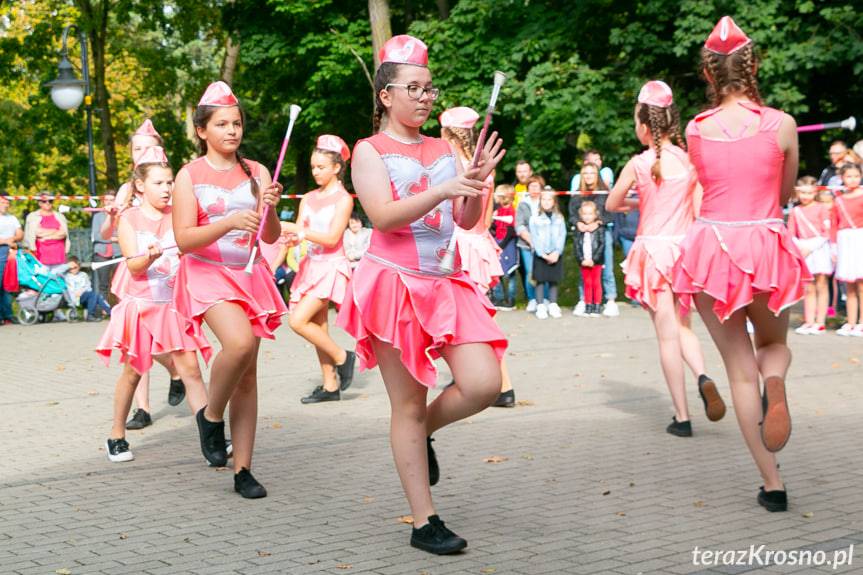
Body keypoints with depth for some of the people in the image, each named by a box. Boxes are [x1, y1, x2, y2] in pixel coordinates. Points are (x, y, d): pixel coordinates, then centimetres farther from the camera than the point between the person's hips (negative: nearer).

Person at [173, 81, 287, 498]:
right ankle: (210, 416, -2)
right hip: (208, 273, -4)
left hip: (250, 274, 4)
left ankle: (243, 469, 11)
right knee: (239, 342, -30)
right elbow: (184, 239, -11)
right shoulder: (190, 175, -3)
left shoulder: (256, 172, 5)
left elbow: (271, 236, 5)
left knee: (248, 375, 4)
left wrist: (269, 208, -16)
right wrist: (231, 221, -24)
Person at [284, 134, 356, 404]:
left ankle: (342, 357, -1)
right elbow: (298, 234, 8)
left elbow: (332, 238, -16)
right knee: (318, 328, 7)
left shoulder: (343, 199, -7)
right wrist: (286, 234, -14)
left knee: (298, 321, -18)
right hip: (311, 264, 7)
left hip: (331, 265, -7)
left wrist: (298, 230, -20)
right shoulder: (308, 199, 12)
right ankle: (331, 386, 15)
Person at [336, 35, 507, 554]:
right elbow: (384, 215, -16)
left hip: (445, 284, 5)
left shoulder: (445, 150, 12)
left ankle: (422, 433, 21)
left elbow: (468, 221, 8)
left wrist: (477, 183, -10)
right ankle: (424, 522, 8)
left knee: (484, 383, -10)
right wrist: (442, 190, -26)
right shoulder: (371, 151, -1)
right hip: (394, 282, -5)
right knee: (408, 405, 0)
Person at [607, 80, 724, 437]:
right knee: (683, 327, 18)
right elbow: (699, 212, 0)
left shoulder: (638, 164, -6)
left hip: (653, 249, -3)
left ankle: (682, 417, 3)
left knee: (667, 335, 2)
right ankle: (703, 377, -12)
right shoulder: (690, 160, 0)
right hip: (685, 247, 3)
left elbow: (611, 204, 6)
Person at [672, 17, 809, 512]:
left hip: (712, 246, 1)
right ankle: (775, 384, -9)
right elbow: (786, 193, 11)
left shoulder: (695, 130, 0)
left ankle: (773, 484, 9)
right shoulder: (782, 125, -3)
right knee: (774, 343, 27)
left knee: (741, 371, 10)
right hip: (767, 247, -1)